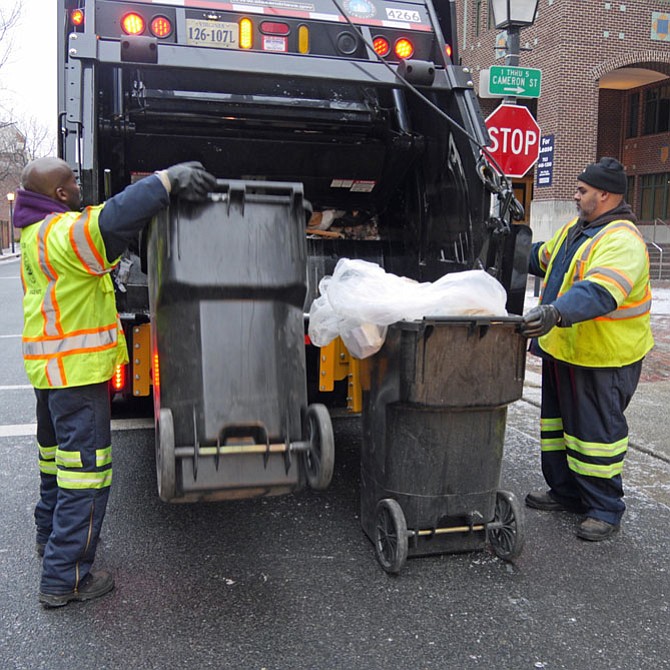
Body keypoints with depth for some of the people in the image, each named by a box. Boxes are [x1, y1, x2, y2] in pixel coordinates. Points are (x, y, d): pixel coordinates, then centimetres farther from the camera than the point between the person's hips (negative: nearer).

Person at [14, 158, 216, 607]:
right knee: (86, 468, -5)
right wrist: (167, 179, -39)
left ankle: (52, 536, 42)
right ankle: (64, 578, 0)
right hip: (76, 368, -11)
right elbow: (113, 221, -39)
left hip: (53, 367, 11)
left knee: (57, 455, 24)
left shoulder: (36, 233, 14)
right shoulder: (59, 233, -20)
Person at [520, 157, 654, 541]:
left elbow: (599, 292, -38)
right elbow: (542, 258, 28)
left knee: (596, 431, 1)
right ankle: (565, 492, 35)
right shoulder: (576, 230, 10)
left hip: (603, 359, -10)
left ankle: (605, 510, 16)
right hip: (563, 350, 10)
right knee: (560, 420, 19)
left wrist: (557, 312, -51)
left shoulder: (621, 240, -22)